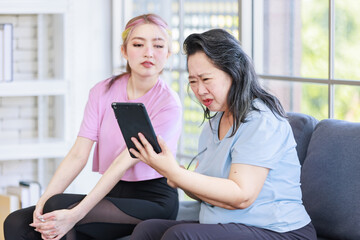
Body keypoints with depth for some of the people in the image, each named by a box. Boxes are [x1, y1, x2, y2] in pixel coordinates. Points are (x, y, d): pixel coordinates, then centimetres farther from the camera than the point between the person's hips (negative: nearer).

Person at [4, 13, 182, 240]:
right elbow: (78, 154, -2)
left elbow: (125, 162, -20)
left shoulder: (168, 103, -11)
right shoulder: (103, 92, 6)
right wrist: (43, 201, -18)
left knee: (59, 205, -28)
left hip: (152, 199, -5)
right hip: (112, 194, 5)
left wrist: (76, 214, -29)